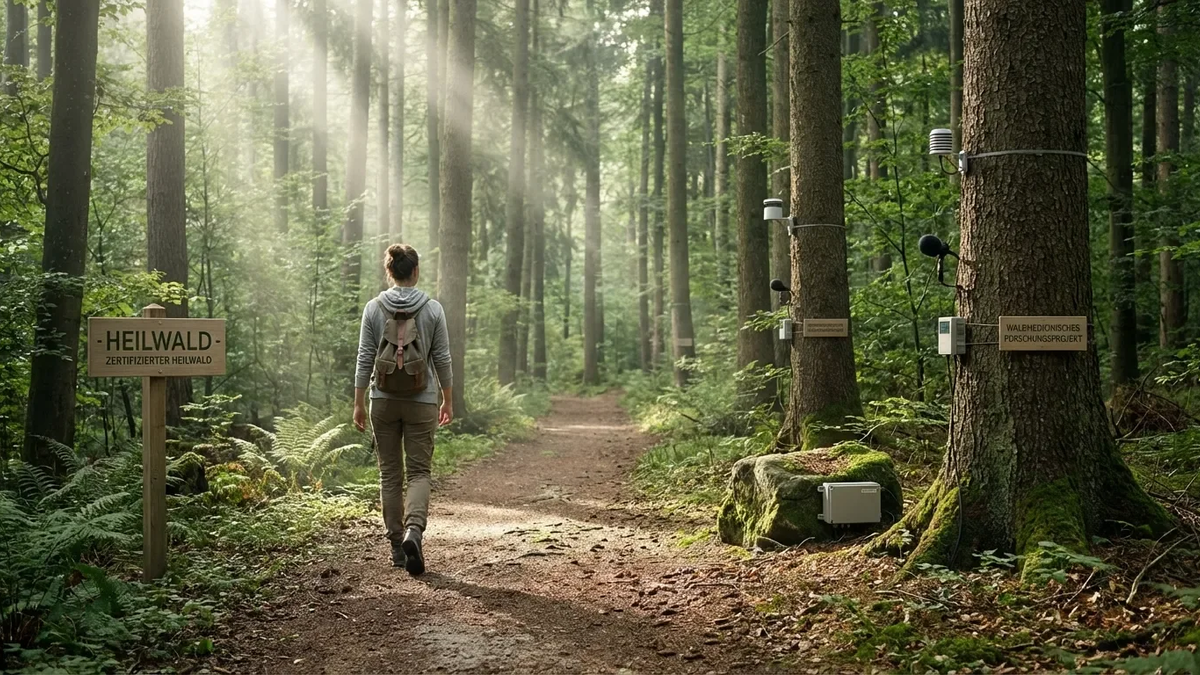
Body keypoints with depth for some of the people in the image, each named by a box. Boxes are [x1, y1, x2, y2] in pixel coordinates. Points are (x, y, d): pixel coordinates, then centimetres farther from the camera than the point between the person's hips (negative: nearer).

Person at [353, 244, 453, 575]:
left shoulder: (374, 309, -3)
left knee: (390, 474, 11)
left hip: (384, 400, 1)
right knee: (419, 471, 4)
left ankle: (397, 545, 15)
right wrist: (448, 399, 10)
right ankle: (413, 530, -21)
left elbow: (365, 359, -3)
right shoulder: (433, 309, -4)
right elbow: (442, 359, -1)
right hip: (421, 400, -1)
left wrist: (358, 403, 4)